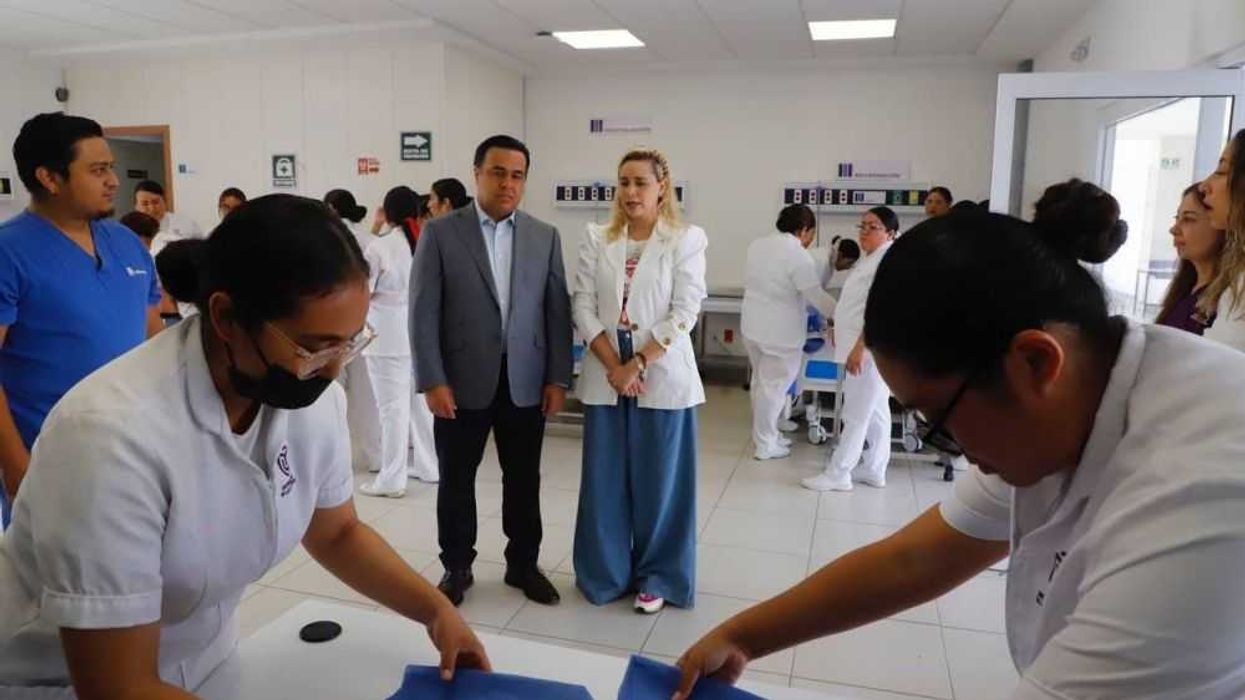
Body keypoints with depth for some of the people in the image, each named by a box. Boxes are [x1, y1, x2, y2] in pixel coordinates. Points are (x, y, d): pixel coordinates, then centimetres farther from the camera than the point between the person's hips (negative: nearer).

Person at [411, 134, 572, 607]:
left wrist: (558, 378, -1)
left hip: (526, 383, 2)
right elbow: (423, 312, -6)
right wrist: (431, 381, -11)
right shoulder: (440, 233, -3)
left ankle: (523, 564, 30)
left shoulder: (545, 237, 5)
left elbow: (558, 311, 4)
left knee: (524, 480, 12)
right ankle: (457, 568, 29)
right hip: (462, 382, -2)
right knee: (455, 480, 10)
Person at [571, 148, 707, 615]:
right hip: (606, 375, 3)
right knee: (605, 480, 10)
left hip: (662, 376, -2)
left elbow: (684, 314, -9)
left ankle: (657, 577, 25)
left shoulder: (686, 240, -3)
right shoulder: (597, 240, 5)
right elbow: (583, 309, 0)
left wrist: (639, 364, -14)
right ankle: (606, 573, 28)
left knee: (659, 481, 7)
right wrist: (614, 366, -10)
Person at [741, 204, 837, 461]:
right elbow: (817, 296, -15)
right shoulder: (799, 256, -18)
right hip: (781, 331, -8)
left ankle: (764, 433, 30)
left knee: (760, 380, 18)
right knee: (774, 386, 2)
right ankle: (765, 445, 10)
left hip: (753, 324, 8)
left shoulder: (757, 244, 5)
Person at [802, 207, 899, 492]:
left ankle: (838, 473, 3)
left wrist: (859, 347, -24)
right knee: (875, 411, 14)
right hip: (867, 347, 10)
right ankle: (874, 470, 23)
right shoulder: (871, 258, 17)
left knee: (857, 413, -4)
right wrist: (840, 330, 20)